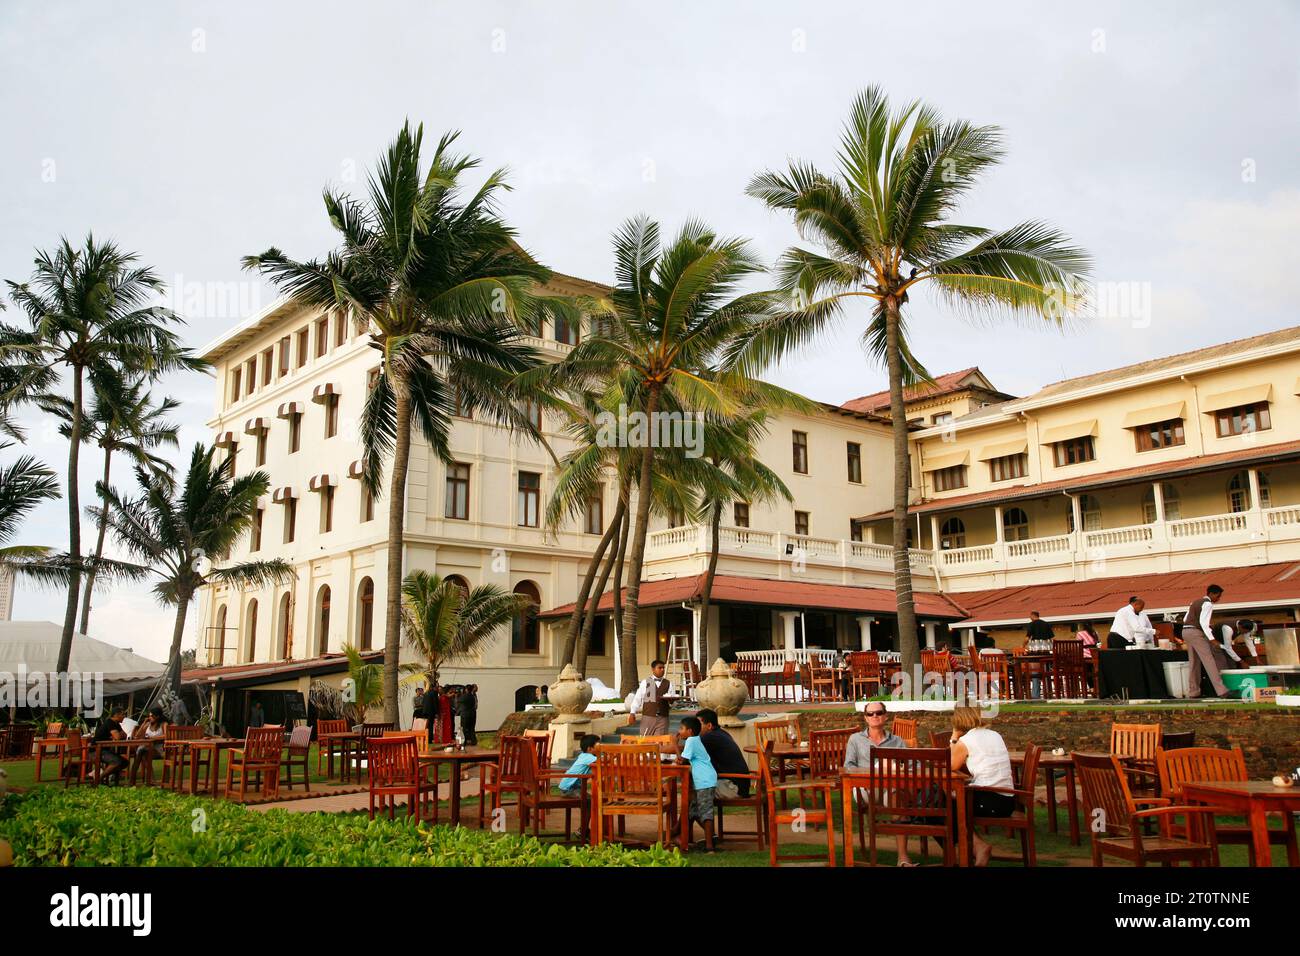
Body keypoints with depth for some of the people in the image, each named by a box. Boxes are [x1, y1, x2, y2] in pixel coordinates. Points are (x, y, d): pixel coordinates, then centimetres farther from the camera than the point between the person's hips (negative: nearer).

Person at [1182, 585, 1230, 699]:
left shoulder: (1195, 602, 22)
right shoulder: (1208, 604, -6)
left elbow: (1185, 619, 20)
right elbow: (1203, 622, -18)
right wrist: (1212, 639, -21)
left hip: (1186, 631, 9)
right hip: (1196, 632, -9)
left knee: (1193, 663, 11)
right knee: (1209, 661, -11)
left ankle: (1193, 692, 10)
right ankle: (1221, 690, -15)